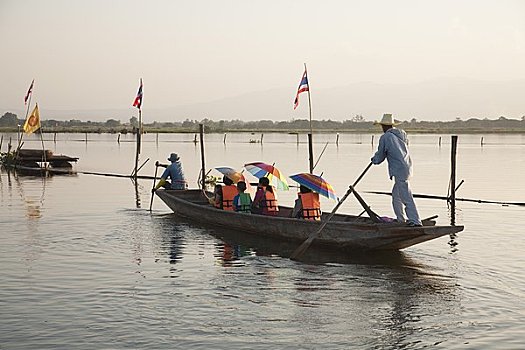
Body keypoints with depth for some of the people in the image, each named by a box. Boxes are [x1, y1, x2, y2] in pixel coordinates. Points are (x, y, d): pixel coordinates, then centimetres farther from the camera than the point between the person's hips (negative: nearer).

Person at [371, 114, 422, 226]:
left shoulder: (385, 137, -7)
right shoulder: (402, 134, 12)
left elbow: (380, 156, 1)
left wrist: (374, 159, 25)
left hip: (399, 170, -8)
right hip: (407, 168, 8)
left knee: (406, 197, -9)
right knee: (396, 194, 19)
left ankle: (415, 221, -12)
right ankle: (401, 220, 25)